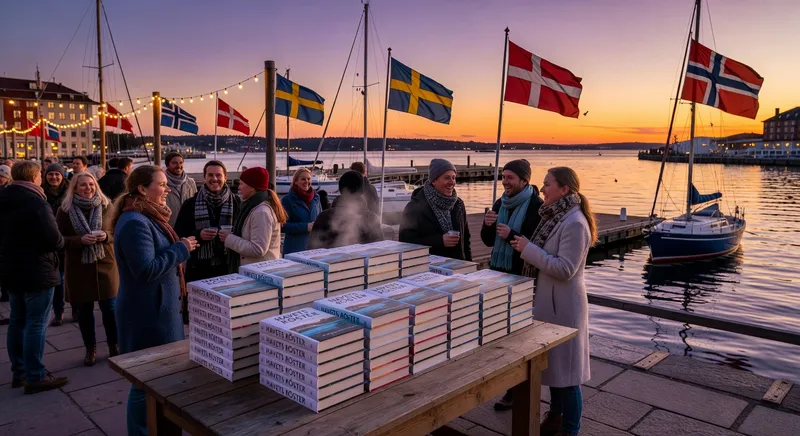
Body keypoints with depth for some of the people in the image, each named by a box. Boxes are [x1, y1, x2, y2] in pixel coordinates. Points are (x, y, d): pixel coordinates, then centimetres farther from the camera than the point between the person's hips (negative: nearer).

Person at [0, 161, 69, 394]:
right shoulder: (36, 203, -19)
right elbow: (54, 240, -21)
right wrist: (61, 241, -1)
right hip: (36, 272, -9)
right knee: (36, 324, -3)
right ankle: (35, 378, 2)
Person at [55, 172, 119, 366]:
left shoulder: (106, 206, 1)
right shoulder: (65, 210, -2)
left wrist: (106, 236, -16)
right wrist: (80, 240, -20)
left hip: (105, 264, 0)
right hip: (79, 267, 0)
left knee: (110, 307, 2)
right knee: (84, 310, 9)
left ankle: (114, 346, 19)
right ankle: (90, 349, 24)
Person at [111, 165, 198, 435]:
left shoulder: (147, 218, 10)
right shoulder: (135, 223, -22)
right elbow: (146, 270, -28)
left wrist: (180, 249, 8)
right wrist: (181, 249, -19)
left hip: (157, 308, 11)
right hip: (147, 313, -10)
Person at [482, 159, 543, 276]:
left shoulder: (537, 206, -12)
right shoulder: (500, 204, 8)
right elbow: (488, 241, 9)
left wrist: (511, 235, -24)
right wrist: (487, 225, -10)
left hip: (523, 274, -6)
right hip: (497, 269, 6)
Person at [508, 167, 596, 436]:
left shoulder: (574, 223, -20)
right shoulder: (555, 216, 9)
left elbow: (565, 269, -24)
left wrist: (529, 249, -21)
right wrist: (525, 246, 3)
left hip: (563, 304, -10)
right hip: (547, 300, 10)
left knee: (566, 367, 2)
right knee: (552, 362, 20)